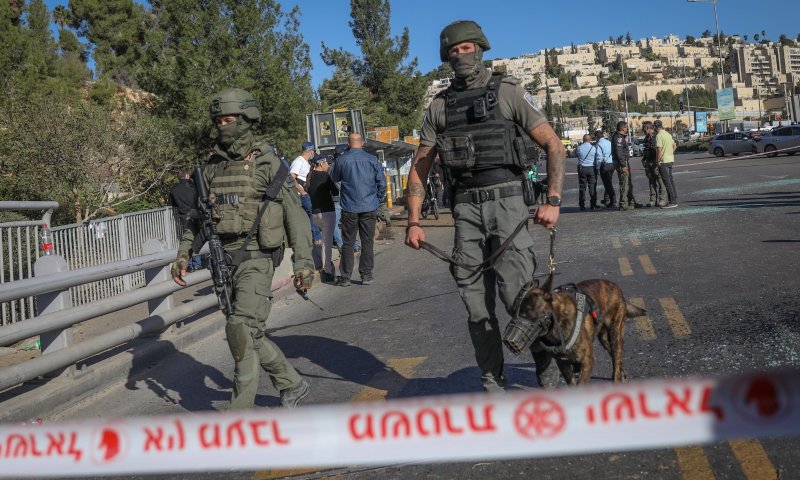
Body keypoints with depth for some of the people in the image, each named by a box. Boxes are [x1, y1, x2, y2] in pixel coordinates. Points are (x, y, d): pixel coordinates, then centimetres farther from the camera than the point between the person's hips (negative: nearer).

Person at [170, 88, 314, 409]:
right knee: (250, 334, 12)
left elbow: (294, 213, -8)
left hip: (256, 259, -6)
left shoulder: (267, 163, -6)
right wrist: (183, 253, 7)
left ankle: (241, 411, -6)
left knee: (241, 330, -15)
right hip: (224, 260, 7)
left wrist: (304, 260, -15)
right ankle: (292, 385, 30)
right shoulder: (212, 167, 10)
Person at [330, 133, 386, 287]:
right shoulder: (372, 160, -1)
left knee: (348, 243, 5)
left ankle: (345, 277, 6)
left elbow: (334, 178, 13)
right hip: (369, 207, 1)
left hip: (349, 208, -1)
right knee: (367, 242, 8)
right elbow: (382, 183, 1)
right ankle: (366, 275, 10)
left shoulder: (342, 160, -4)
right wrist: (377, 200, 13)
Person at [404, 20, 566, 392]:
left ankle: (549, 377, 11)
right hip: (466, 208, 4)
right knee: (476, 301, 5)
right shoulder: (439, 106, 13)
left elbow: (553, 145, -1)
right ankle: (492, 384, 17)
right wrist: (413, 221, 4)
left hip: (507, 202, -4)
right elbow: (420, 167, 14)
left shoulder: (508, 91, 3)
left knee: (517, 294, -11)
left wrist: (553, 201, -13)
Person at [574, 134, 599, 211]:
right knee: (592, 187, 5)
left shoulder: (579, 148, -3)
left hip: (581, 169, 1)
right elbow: (599, 159, -10)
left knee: (582, 187, 7)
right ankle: (593, 205, 4)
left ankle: (582, 205, 7)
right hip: (592, 169, -1)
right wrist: (597, 167, 1)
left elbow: (575, 154, 16)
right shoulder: (594, 147, -7)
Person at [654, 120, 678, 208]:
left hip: (663, 161, -9)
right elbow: (674, 146, 22)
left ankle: (672, 202, -7)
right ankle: (674, 200, 18)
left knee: (667, 182, -6)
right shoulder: (668, 134, 13)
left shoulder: (659, 135, -14)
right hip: (671, 160, 9)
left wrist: (657, 161, -13)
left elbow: (659, 149, -20)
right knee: (670, 180, 14)